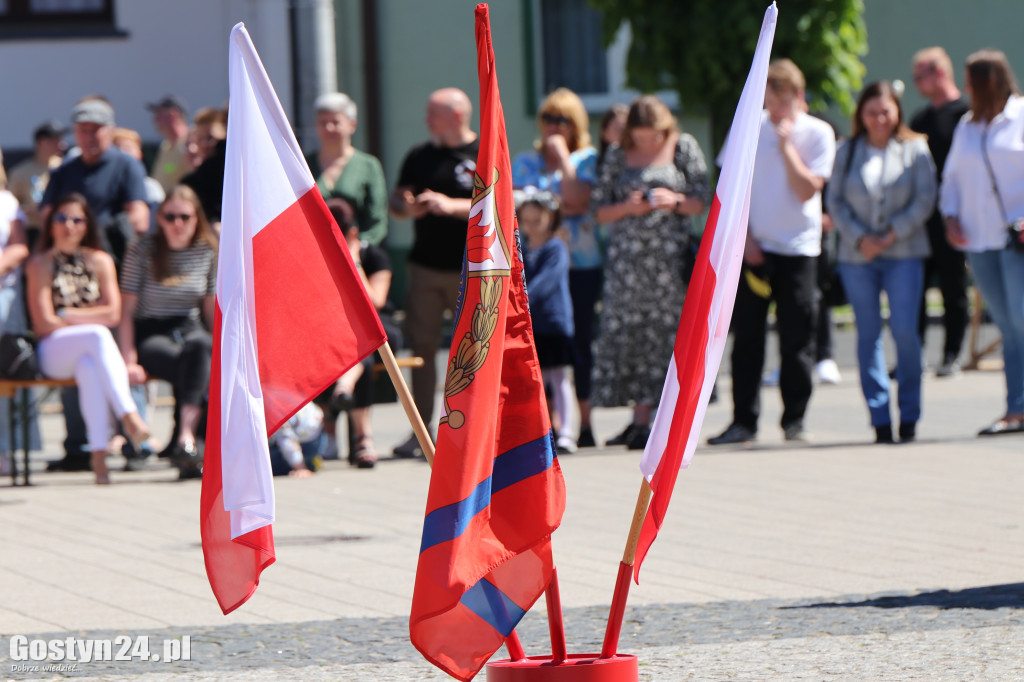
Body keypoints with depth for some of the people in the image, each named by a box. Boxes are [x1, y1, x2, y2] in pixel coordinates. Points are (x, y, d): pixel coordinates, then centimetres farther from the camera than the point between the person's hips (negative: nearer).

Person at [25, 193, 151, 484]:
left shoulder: (100, 261, 16)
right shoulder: (40, 264, 6)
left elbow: (113, 314, 4)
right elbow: (45, 324, -4)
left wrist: (67, 315, -2)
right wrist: (92, 316, -2)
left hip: (93, 351, 2)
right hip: (53, 355, -2)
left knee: (89, 368, -37)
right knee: (97, 335, -35)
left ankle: (98, 453, -47)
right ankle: (128, 414, -44)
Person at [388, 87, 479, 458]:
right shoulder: (420, 156, 14)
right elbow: (397, 201, 18)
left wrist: (452, 206, -18)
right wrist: (407, 207, -6)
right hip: (426, 267, 4)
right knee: (422, 346, 0)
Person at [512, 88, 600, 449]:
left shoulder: (587, 159, 5)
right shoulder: (525, 162, 15)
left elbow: (576, 199, -11)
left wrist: (562, 156, -6)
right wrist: (560, 206, -8)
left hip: (582, 264, -2)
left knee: (580, 341, -2)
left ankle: (584, 424, 3)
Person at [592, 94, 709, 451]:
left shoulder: (684, 148, 7)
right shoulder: (617, 155, 10)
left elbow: (700, 202, 7)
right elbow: (600, 211, 10)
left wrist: (675, 201, -13)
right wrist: (627, 207, -9)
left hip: (670, 253, -1)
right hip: (627, 257, 1)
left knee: (665, 330, -6)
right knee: (626, 331, -6)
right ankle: (639, 418, 0)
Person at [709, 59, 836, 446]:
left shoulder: (817, 133, -1)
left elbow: (808, 189, -11)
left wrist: (786, 144, -12)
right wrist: (744, 236, -2)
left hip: (798, 247, -2)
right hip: (753, 246, 2)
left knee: (797, 337, 0)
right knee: (747, 335, 1)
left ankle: (794, 420, 8)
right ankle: (744, 420, 6)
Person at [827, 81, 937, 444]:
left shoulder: (914, 149, 4)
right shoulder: (847, 152, 9)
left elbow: (925, 199, -1)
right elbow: (835, 202, 6)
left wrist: (893, 233, -11)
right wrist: (859, 238, -8)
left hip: (904, 253, -2)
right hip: (857, 255, 2)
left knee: (904, 329, -11)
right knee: (868, 333, 1)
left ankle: (909, 414, 0)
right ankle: (880, 418, 5)